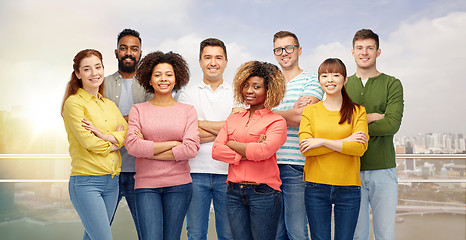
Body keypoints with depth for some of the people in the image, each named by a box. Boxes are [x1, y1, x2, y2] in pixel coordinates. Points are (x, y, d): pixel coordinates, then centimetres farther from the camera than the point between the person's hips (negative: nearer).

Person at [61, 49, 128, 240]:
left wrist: (104, 136, -12)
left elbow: (129, 134, 4)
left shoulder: (109, 104, 16)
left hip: (112, 181, 6)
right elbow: (87, 141, -14)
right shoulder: (74, 102, -4)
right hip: (86, 182, -6)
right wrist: (115, 143, 0)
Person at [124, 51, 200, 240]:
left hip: (178, 184, 1)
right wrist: (172, 144, -9)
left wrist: (149, 151, -7)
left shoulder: (187, 111, 6)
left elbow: (191, 149, -7)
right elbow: (131, 145, -8)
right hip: (146, 184, 0)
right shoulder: (138, 109, 7)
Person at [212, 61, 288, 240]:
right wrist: (248, 153, -10)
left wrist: (232, 145, -3)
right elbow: (216, 151, 2)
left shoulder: (276, 121, -1)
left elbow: (264, 151, -18)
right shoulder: (233, 119, 13)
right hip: (234, 193, 4)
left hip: (263, 193, -4)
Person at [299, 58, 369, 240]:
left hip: (348, 188, 0)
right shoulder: (310, 111, 5)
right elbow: (306, 148, -8)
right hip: (316, 187, 0)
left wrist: (322, 142, -13)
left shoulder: (357, 111, 5)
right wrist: (346, 141, -11)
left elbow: (360, 148, -8)